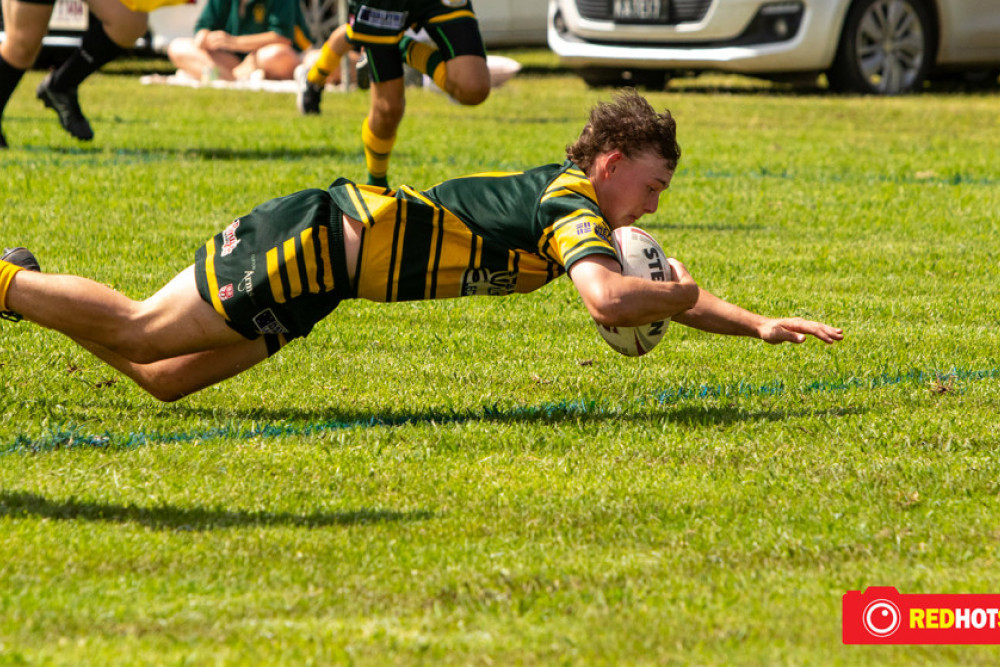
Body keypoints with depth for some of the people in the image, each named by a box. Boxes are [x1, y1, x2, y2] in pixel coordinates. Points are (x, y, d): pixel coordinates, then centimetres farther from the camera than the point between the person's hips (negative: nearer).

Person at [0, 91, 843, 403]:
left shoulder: (560, 195, 15)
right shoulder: (572, 210, -14)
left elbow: (667, 291, 26)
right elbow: (612, 300, -34)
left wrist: (759, 325, 16)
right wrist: (683, 292, -14)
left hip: (327, 237, 9)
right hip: (321, 240, -9)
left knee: (163, 377, 10)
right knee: (138, 330, -6)